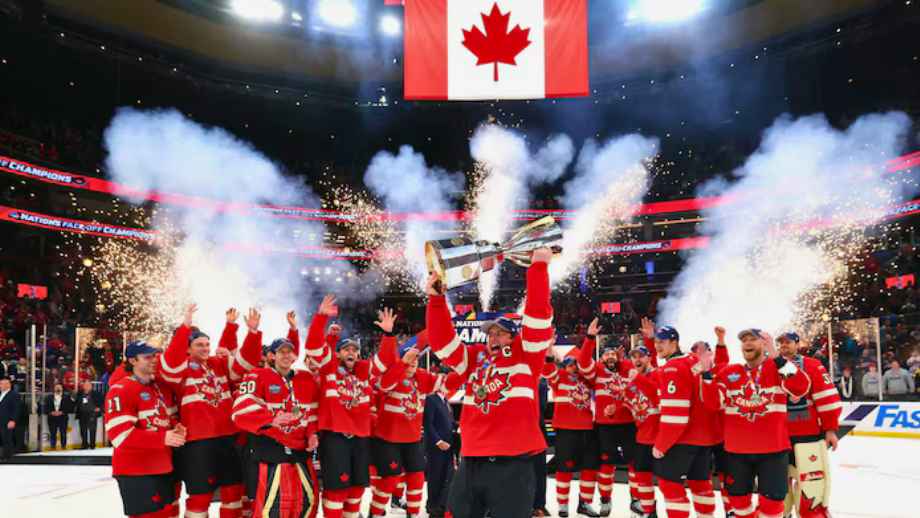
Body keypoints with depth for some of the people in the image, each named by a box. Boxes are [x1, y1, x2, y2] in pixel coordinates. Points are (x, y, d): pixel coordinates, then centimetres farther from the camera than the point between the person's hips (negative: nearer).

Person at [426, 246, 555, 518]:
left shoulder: (526, 354, 5)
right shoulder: (474, 357, 15)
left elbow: (538, 316, -5)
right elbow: (443, 341, 8)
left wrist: (538, 266, -9)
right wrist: (436, 300, -3)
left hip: (512, 463, -4)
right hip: (471, 462, 4)